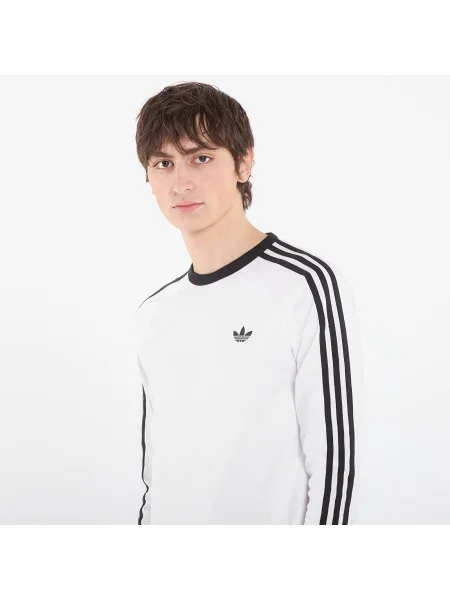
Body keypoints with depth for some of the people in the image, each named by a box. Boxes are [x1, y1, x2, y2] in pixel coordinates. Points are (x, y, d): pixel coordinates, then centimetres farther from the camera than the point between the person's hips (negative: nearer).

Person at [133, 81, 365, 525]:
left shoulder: (307, 286, -13)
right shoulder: (155, 313, 7)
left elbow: (334, 460, -14)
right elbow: (154, 460, 13)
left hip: (273, 515, -5)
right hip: (166, 517, 5)